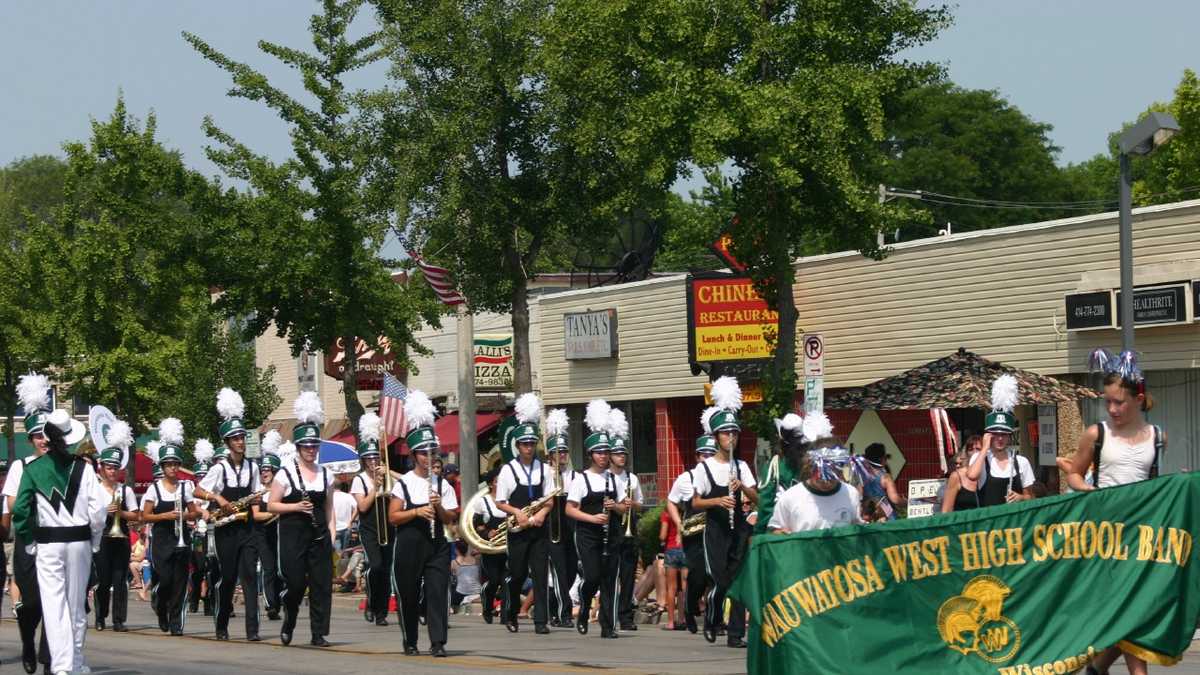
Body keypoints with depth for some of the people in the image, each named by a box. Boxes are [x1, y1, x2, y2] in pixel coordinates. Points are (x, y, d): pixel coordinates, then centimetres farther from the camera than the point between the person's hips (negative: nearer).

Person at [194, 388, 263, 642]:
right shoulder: (220, 468, -3)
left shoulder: (252, 467, 8)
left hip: (247, 526, 3)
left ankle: (252, 628, -14)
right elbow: (198, 491, -4)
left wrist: (255, 510, -2)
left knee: (249, 575, -8)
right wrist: (218, 498, -17)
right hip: (227, 528, -3)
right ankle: (222, 626, 18)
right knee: (227, 576, 2)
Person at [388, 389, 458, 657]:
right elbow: (392, 517, -4)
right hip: (409, 545, -2)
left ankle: (437, 642, -11)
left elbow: (450, 519, 8)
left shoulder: (442, 484, 8)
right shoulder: (402, 484, 0)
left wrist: (438, 507, -11)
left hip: (436, 544, 2)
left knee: (438, 592, -8)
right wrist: (417, 512, -16)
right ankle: (410, 642, 18)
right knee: (408, 594, 5)